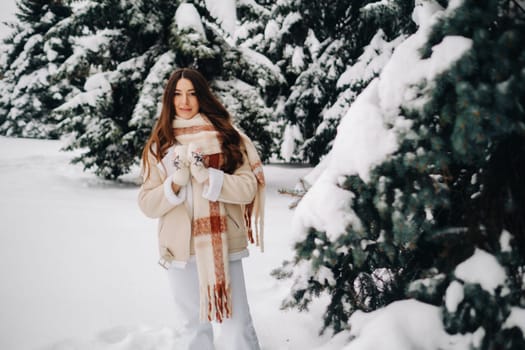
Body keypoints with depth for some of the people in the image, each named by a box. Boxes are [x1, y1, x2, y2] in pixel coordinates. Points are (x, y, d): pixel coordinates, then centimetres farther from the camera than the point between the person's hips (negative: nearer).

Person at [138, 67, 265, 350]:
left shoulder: (226, 136, 1)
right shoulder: (159, 145, 5)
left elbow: (248, 188, -5)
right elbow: (147, 204, 1)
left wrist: (207, 177, -18)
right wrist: (176, 182, -15)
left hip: (223, 247, -2)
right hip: (180, 251, 2)